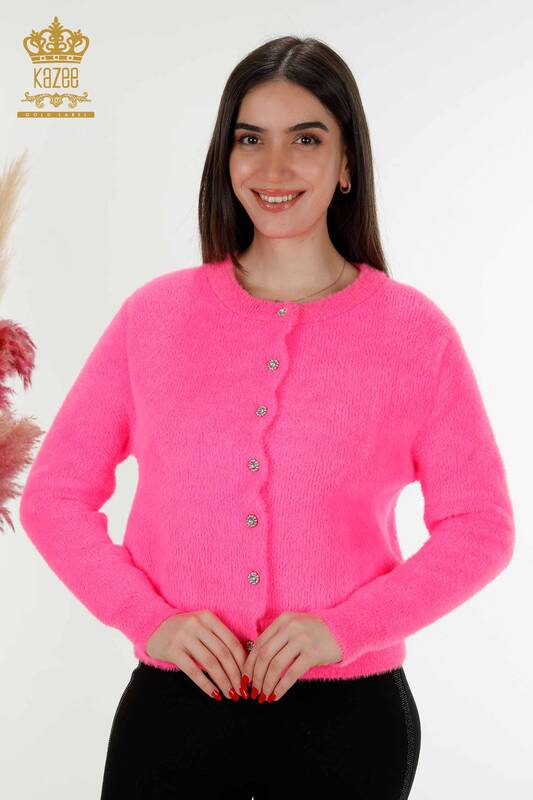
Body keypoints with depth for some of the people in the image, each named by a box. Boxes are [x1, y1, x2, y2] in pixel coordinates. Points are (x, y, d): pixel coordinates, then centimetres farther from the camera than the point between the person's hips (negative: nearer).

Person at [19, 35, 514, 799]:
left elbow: (479, 526, -2)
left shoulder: (414, 331, -4)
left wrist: (345, 628, -13)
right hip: (174, 706, 1)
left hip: (349, 715, 0)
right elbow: (54, 494, 3)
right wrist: (151, 619, -10)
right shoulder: (154, 315, 0)